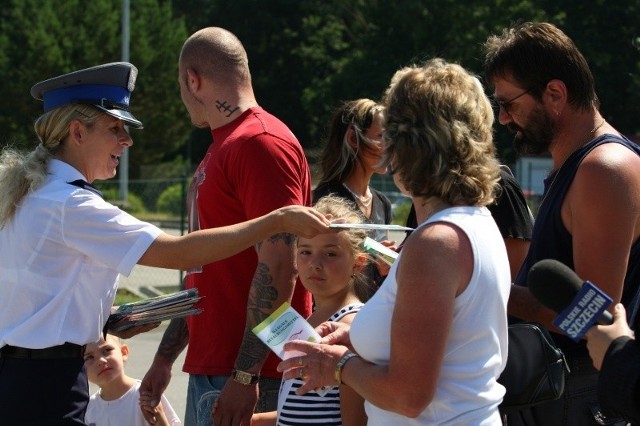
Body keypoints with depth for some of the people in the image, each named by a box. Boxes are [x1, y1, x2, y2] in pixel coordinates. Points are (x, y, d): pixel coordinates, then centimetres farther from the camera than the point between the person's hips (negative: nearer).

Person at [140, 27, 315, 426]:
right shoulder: (220, 149, 19)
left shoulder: (262, 143, -12)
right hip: (208, 370, 9)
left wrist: (245, 375, -23)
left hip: (252, 377, -9)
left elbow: (278, 266, -20)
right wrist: (165, 358, 24)